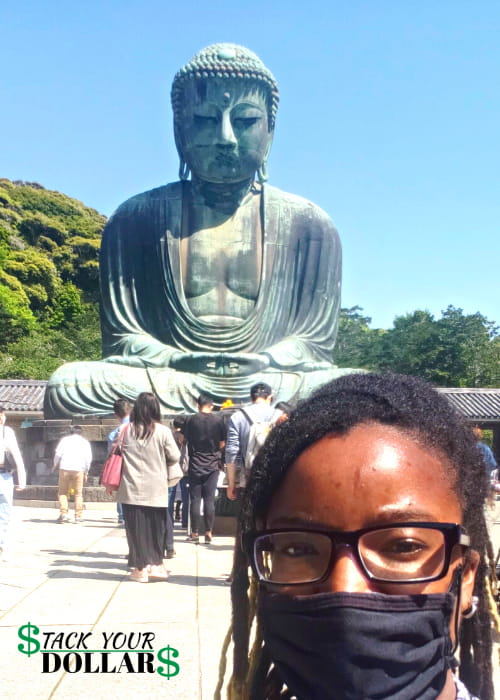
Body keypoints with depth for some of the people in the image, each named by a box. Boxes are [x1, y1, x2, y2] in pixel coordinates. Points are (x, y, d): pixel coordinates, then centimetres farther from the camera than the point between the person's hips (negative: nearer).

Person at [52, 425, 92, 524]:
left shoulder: (65, 439, 12)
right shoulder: (85, 442, 14)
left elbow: (58, 453, 2)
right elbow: (88, 458, 7)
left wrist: (55, 465, 17)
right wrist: (86, 472, 14)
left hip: (64, 468, 0)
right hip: (78, 469, 1)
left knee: (63, 492, 7)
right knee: (78, 493, 7)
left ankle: (63, 514, -4)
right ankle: (78, 516, 3)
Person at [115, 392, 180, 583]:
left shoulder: (126, 430, -3)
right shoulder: (163, 431, -7)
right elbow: (174, 457, -3)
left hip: (132, 489, 1)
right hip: (156, 490, 0)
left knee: (136, 527, 7)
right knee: (156, 527, 12)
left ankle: (141, 568, 11)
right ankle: (156, 565, 16)